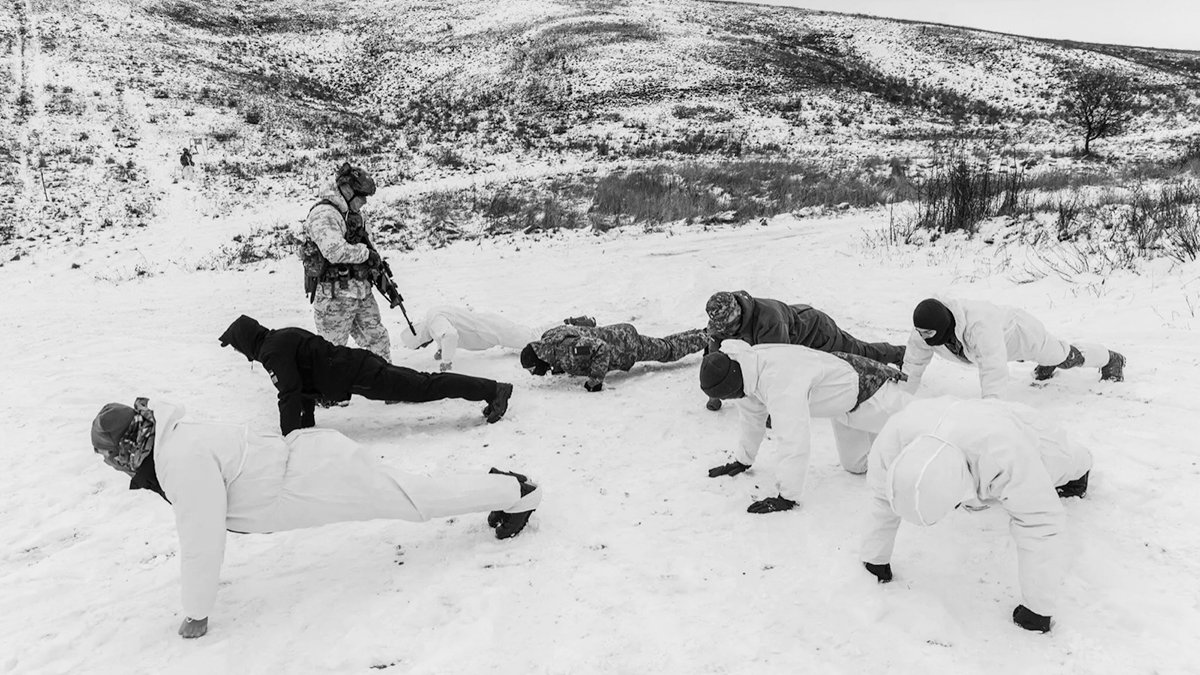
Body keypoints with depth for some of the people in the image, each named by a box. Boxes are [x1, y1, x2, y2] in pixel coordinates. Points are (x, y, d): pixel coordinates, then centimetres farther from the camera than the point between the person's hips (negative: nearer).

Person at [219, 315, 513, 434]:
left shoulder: (273, 352, -10)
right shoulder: (283, 337, 20)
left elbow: (290, 394, -15)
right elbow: (304, 383, 29)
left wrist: (289, 437, -6)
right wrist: (306, 424, 31)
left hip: (360, 376, -9)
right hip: (360, 362, 9)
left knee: (424, 388, -10)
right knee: (421, 384, 10)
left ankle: (493, 390, -11)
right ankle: (493, 390, 12)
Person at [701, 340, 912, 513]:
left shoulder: (780, 383, -44)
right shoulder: (747, 365, -15)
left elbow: (794, 442, -45)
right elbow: (752, 416, 3)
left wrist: (788, 498, -40)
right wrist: (743, 460, 9)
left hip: (867, 391, -8)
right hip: (843, 399, 8)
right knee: (855, 465, 22)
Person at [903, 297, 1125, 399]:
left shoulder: (979, 326, -52)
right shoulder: (924, 326, -31)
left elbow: (994, 367, -56)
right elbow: (915, 361, -17)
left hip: (1022, 331, -5)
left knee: (1066, 357, 20)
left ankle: (1111, 359, 49)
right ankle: (1046, 366, 71)